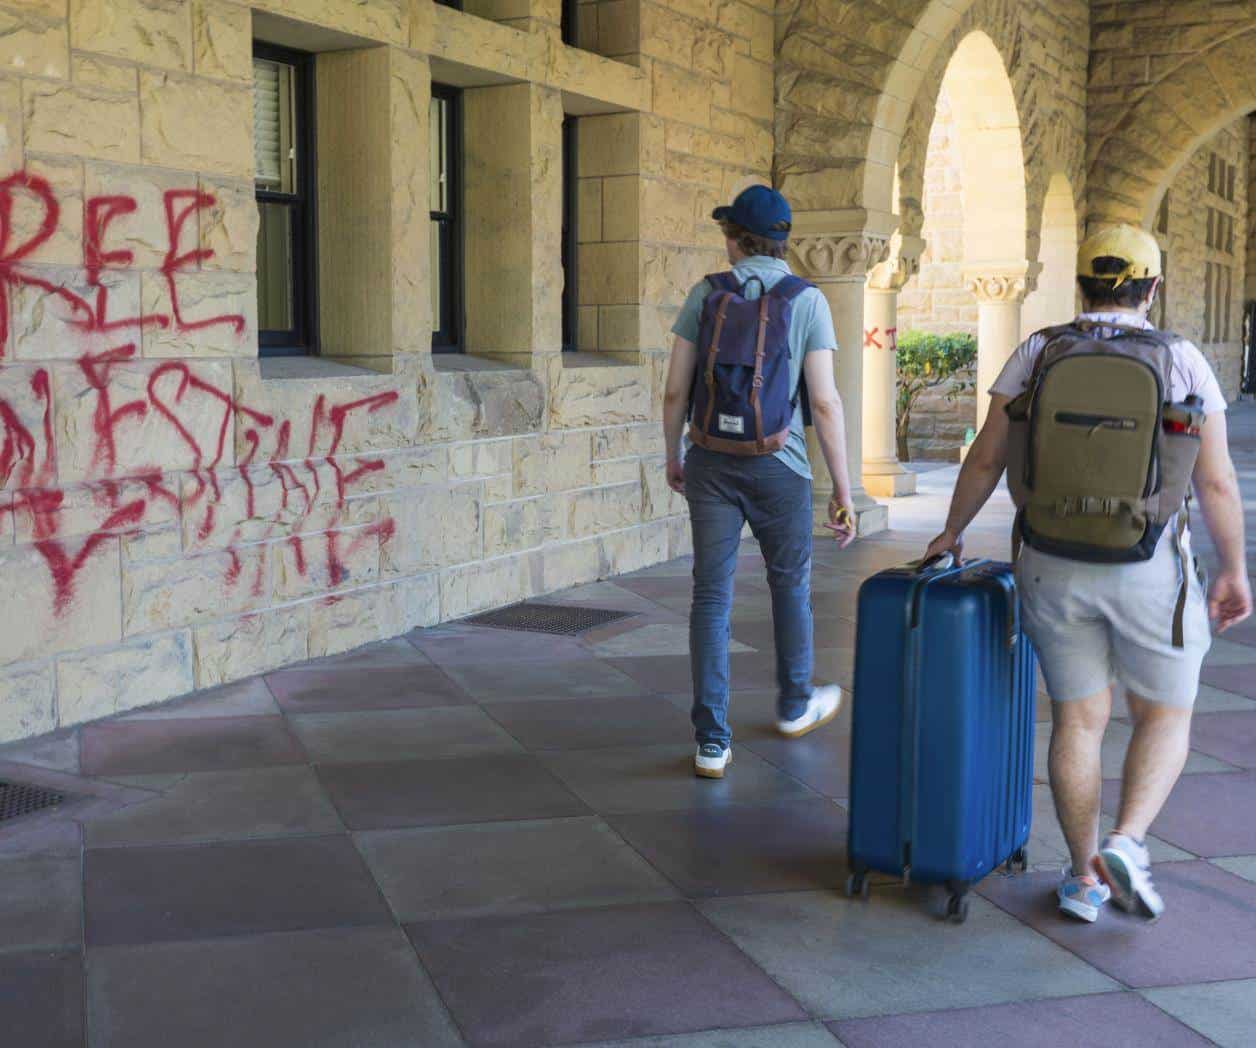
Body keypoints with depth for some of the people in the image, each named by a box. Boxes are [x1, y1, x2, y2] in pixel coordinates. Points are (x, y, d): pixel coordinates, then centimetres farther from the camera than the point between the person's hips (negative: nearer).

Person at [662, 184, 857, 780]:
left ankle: (712, 741, 0)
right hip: (778, 467, -1)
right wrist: (843, 489, -5)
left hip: (712, 463, 1)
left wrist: (673, 458, 17)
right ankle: (795, 705, 39)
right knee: (790, 582, 19)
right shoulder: (807, 301, -4)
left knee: (711, 596, 3)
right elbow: (825, 403, -10)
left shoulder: (705, 295, 0)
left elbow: (675, 390, 1)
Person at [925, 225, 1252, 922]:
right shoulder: (1183, 362, -4)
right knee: (1164, 716, 14)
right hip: (1150, 570, -2)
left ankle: (1086, 877, 16)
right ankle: (1125, 846, -5)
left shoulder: (1038, 354, 0)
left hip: (1054, 568, 2)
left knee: (1078, 718, 13)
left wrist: (952, 531, 15)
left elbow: (986, 457, 0)